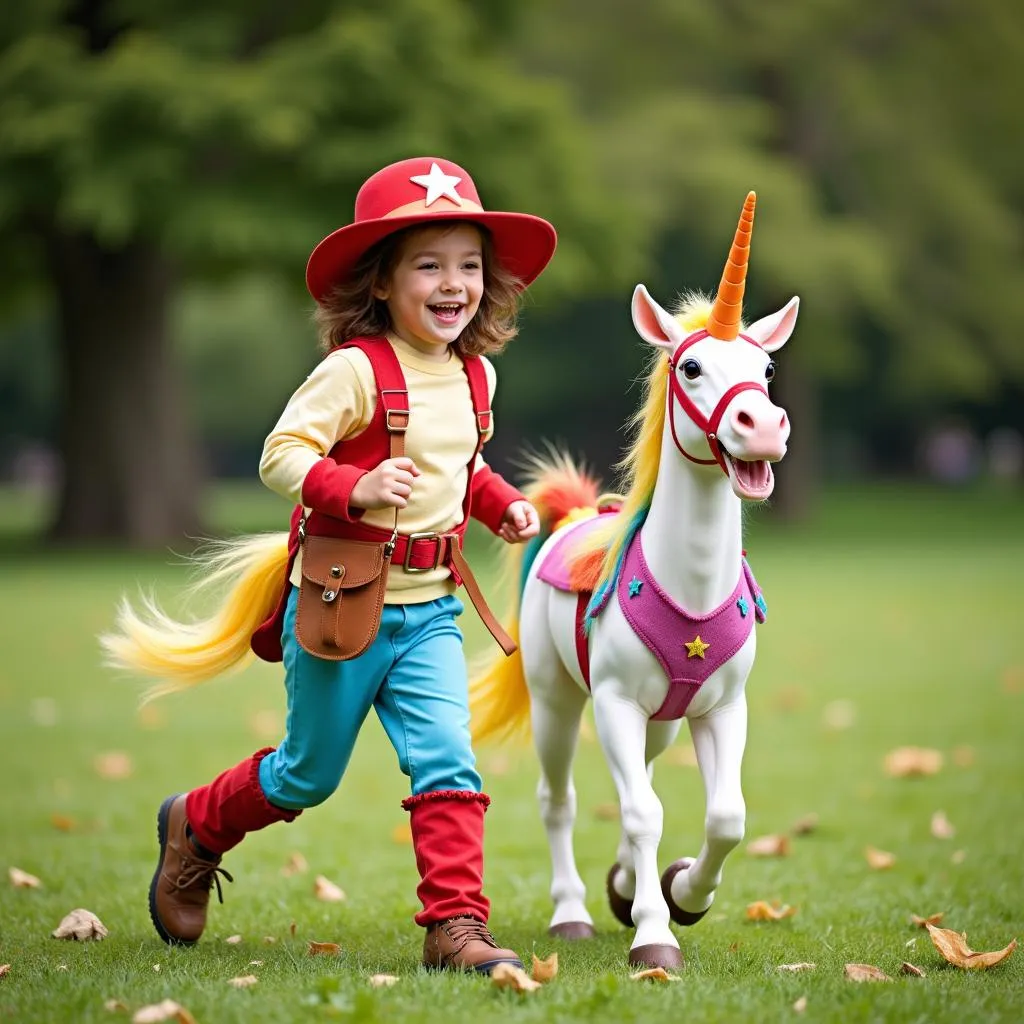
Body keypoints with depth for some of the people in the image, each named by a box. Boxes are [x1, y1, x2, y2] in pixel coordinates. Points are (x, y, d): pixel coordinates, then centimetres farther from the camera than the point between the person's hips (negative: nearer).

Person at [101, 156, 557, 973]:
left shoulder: (475, 375, 5)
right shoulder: (356, 369, -17)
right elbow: (281, 454, -20)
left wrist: (503, 504, 6)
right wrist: (353, 489, -35)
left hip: (428, 610, 5)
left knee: (447, 762, -10)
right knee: (308, 775, 12)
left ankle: (455, 926, -6)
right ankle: (195, 829, 39)